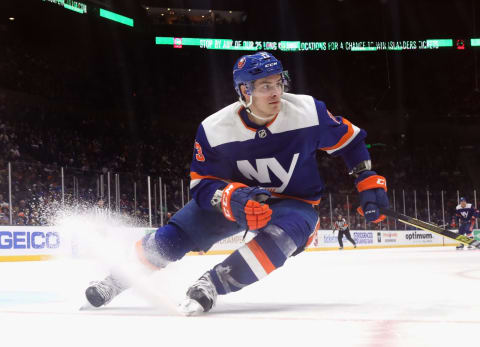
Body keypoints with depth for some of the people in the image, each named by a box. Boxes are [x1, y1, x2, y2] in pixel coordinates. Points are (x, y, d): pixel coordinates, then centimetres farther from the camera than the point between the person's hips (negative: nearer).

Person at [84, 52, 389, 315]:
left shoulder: (308, 112, -22)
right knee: (179, 233, -11)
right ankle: (117, 278, 10)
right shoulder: (215, 129, -20)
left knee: (281, 235, -37)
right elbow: (202, 184, -16)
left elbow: (350, 140, -6)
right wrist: (232, 197, -35)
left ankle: (214, 283, -37)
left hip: (294, 204, -1)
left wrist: (370, 184, -10)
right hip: (235, 193, 1)